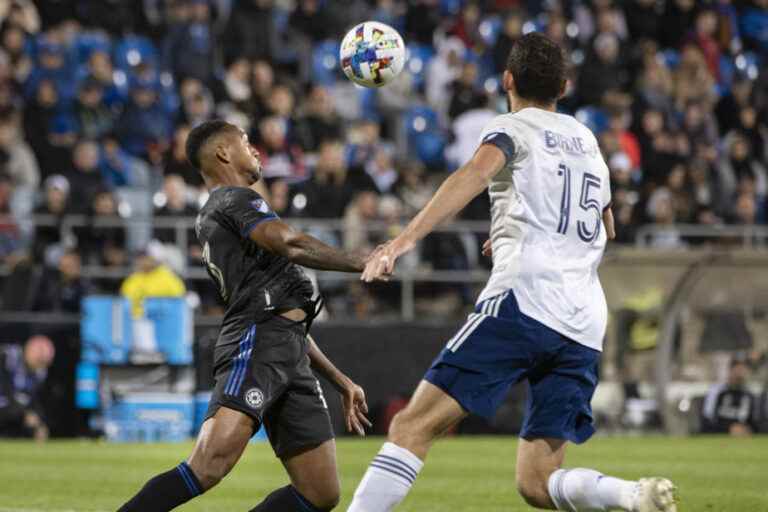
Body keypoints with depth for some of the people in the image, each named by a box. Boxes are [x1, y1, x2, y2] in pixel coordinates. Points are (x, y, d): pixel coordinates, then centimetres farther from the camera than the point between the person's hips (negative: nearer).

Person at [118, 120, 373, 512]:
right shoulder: (235, 199, 4)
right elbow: (291, 246, -17)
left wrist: (341, 382, 32)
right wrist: (361, 264, -4)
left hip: (289, 360, 10)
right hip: (255, 346, -10)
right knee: (209, 467, -27)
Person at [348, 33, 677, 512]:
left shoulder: (513, 128, 7)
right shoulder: (587, 140, 27)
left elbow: (475, 175, -17)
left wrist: (406, 239, -29)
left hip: (524, 299, -6)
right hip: (585, 325, 6)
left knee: (414, 426, -10)